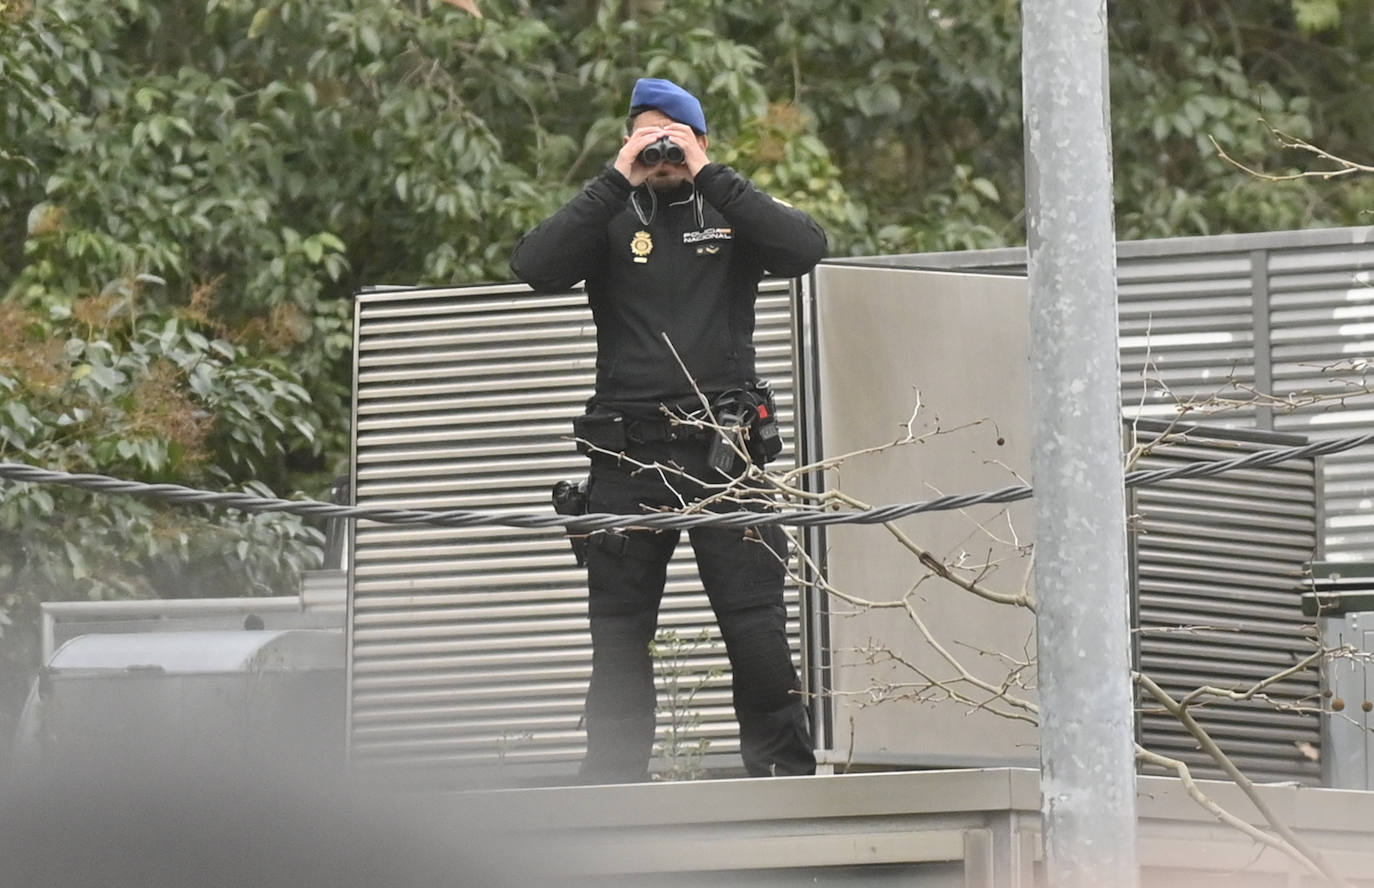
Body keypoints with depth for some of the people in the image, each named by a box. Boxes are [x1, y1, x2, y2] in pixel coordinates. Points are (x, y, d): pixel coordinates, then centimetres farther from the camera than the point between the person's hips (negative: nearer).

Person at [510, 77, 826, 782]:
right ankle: (608, 796, 10)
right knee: (618, 637, 5)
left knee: (758, 631, -6)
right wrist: (617, 181, -7)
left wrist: (707, 176, -7)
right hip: (627, 458, 1)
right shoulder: (610, 221, 12)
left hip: (724, 450, -1)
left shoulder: (731, 215, 12)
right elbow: (534, 267, -6)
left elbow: (806, 248, -7)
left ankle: (786, 777, 0)